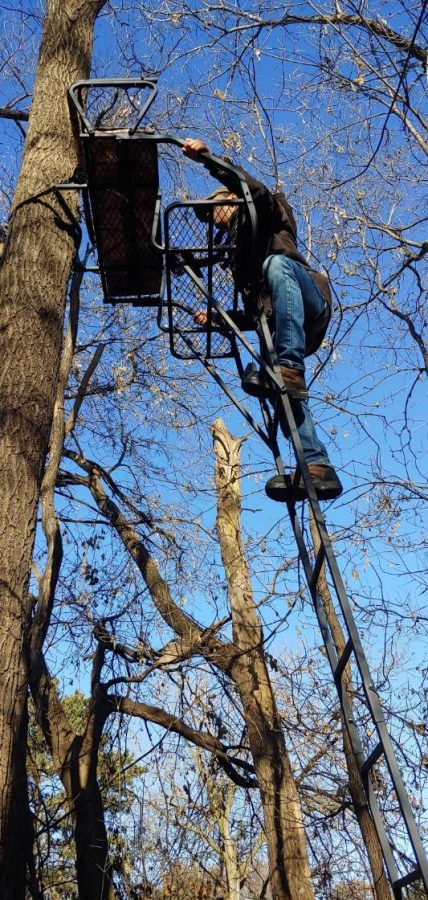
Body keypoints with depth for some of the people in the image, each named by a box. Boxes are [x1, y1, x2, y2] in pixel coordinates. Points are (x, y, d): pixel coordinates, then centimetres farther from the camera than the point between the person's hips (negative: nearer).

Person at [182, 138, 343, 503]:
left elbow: (255, 190, -5)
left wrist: (209, 159, -14)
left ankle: (288, 368, -50)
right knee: (285, 392, -23)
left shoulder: (269, 213, 21)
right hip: (283, 323, 6)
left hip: (311, 304, -6)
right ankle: (319, 468, -37)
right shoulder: (239, 255, 37)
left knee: (277, 263, -38)